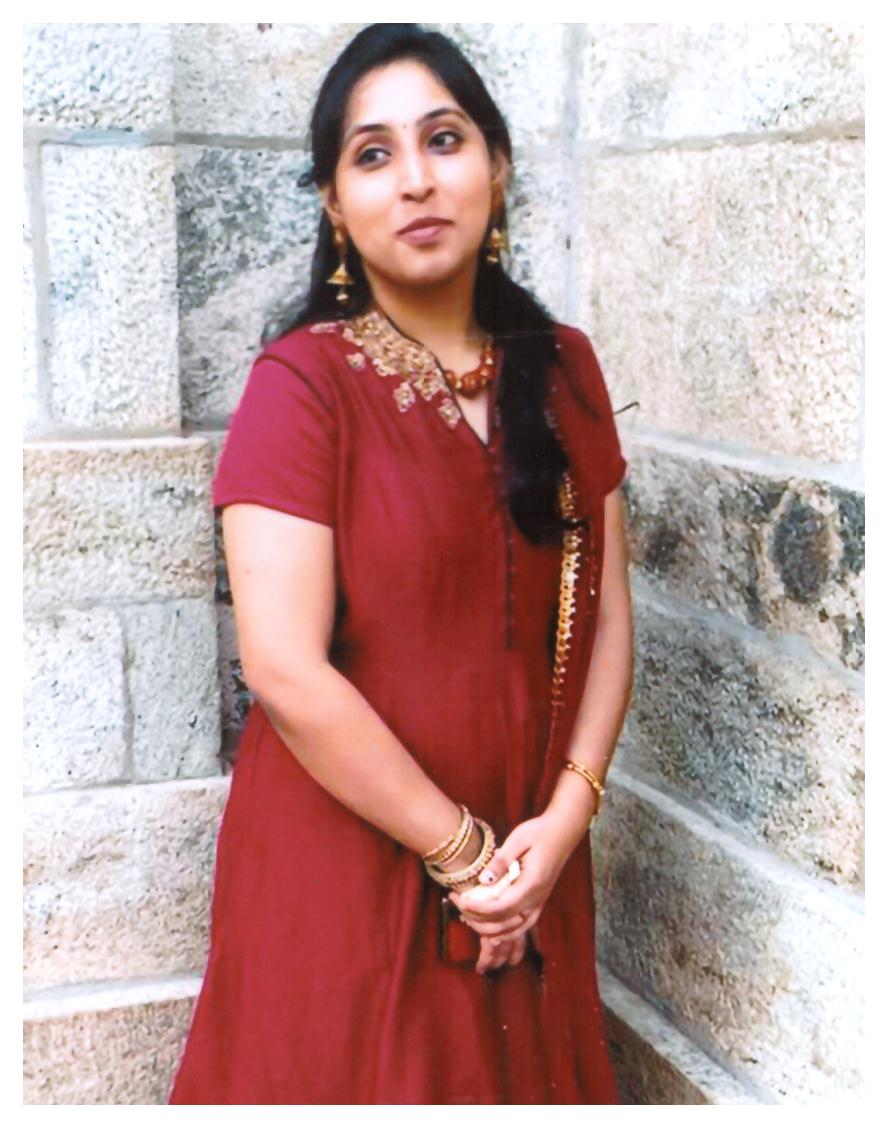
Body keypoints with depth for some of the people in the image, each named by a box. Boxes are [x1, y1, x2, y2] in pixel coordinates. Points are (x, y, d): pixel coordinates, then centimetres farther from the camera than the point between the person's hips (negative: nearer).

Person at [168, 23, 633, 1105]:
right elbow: (285, 671, -19)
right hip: (349, 852, -4)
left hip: (530, 865, 5)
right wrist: (460, 850, -14)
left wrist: (566, 816, -9)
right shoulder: (303, 383, -14)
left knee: (520, 1076, 19)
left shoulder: (561, 367, 3)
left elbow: (607, 614, 3)